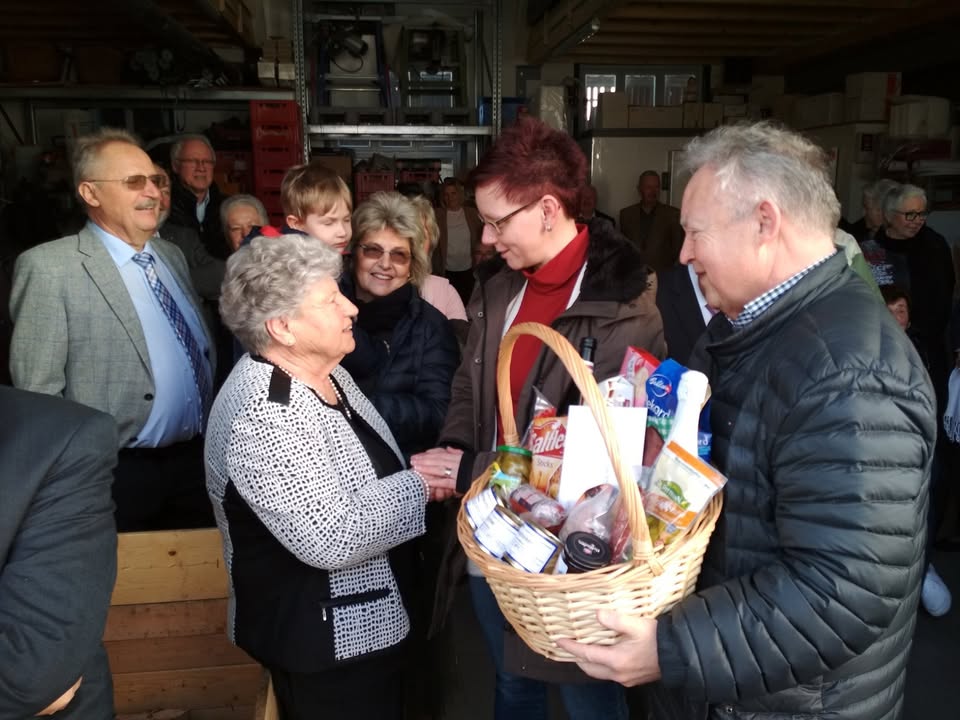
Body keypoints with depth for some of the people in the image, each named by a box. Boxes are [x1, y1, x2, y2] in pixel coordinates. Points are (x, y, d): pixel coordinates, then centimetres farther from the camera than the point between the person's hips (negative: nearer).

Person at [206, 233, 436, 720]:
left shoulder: (323, 371, 1)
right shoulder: (262, 414, -28)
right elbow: (331, 538, -31)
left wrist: (412, 470, -5)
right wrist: (417, 484, -20)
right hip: (323, 643, -9)